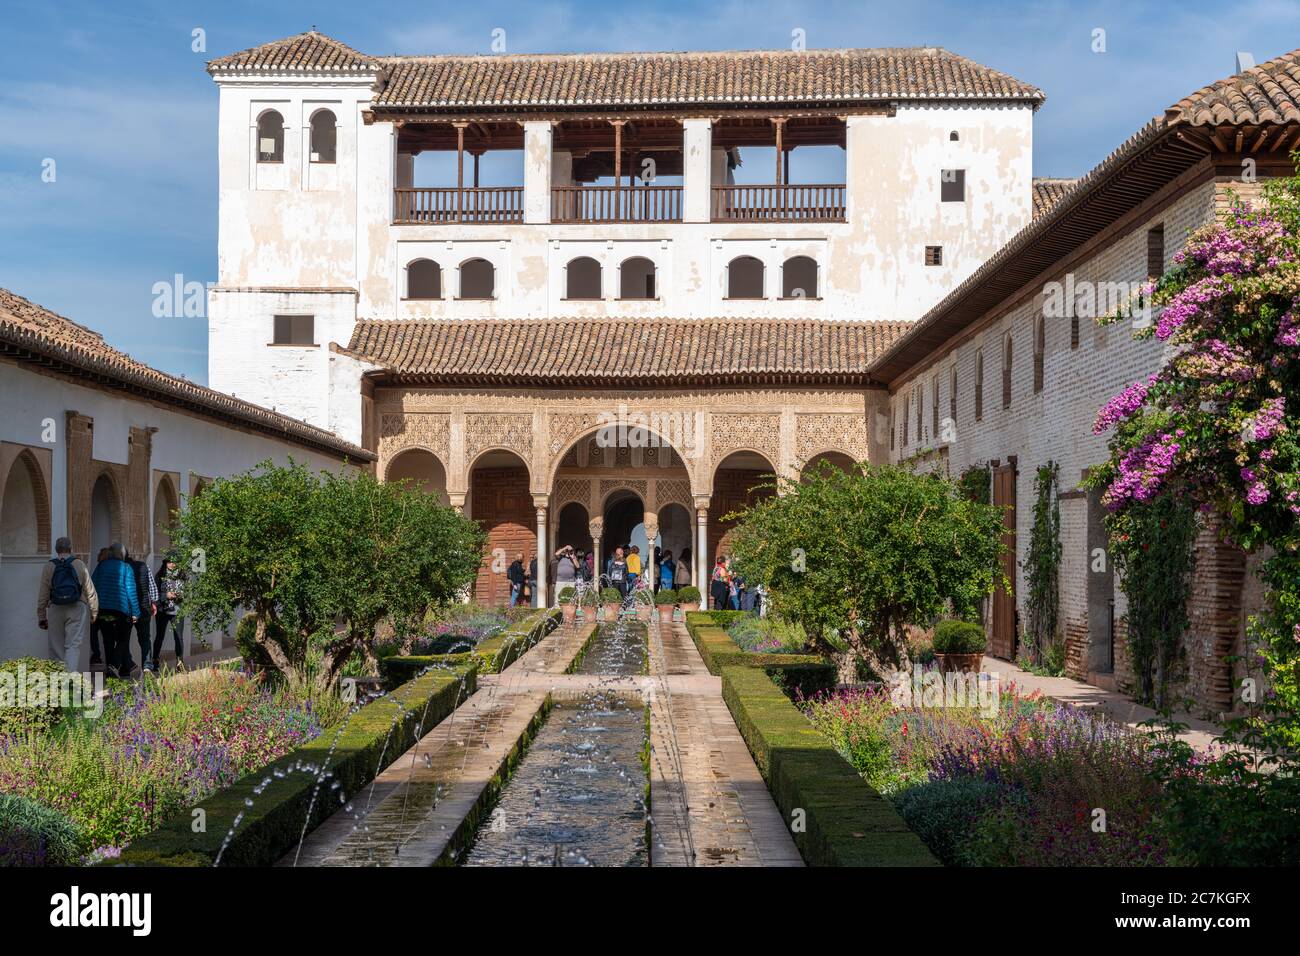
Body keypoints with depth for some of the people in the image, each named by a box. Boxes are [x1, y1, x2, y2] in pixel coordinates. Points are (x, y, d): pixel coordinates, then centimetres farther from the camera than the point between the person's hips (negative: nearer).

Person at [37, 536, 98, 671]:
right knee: (73, 645, -3)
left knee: (56, 647, 11)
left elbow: (43, 596, 4)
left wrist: (41, 617, 12)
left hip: (55, 610, 1)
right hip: (77, 610, -1)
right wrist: (94, 613, 9)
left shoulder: (48, 567, 2)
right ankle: (69, 674, -18)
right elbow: (90, 592, 0)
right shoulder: (79, 565, -1)